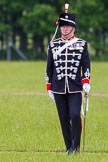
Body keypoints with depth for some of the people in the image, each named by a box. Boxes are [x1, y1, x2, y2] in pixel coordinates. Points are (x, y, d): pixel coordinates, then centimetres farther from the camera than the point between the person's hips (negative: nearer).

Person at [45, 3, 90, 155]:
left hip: (75, 87, -2)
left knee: (75, 115, -13)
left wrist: (86, 82, -10)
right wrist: (49, 87, 11)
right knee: (64, 118, 4)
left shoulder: (82, 44, 4)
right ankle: (69, 148, 12)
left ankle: (76, 146, 0)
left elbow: (86, 65, 3)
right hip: (59, 88, 2)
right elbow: (49, 67, 12)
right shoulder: (53, 44, 8)